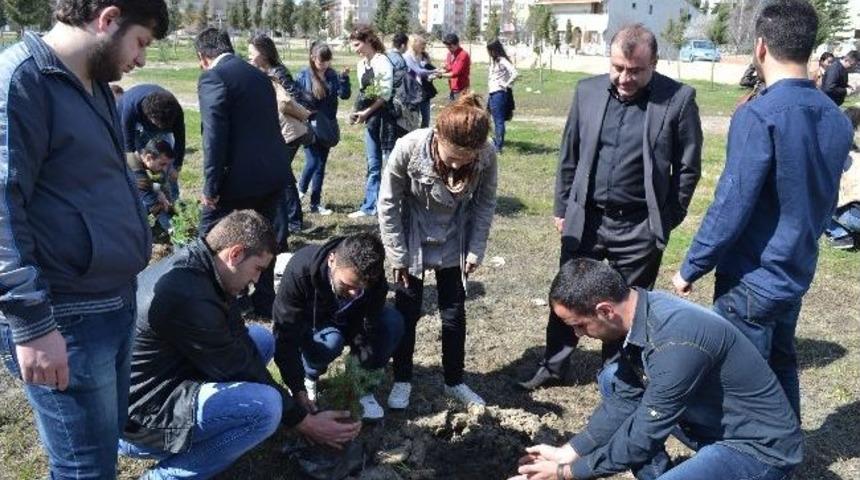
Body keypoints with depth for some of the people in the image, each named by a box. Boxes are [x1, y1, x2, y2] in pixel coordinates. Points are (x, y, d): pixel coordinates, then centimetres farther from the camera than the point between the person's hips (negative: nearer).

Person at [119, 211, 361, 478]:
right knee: (265, 405, -28)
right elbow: (239, 372, -20)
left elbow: (235, 333, 4)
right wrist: (304, 422, -8)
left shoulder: (189, 263, 1)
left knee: (260, 338, 9)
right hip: (135, 419, -10)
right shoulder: (189, 297, -29)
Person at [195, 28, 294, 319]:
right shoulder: (259, 75, 15)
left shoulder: (212, 78, -9)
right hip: (273, 174, 8)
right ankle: (264, 303, 28)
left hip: (240, 177, -8)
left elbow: (215, 136, -17)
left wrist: (211, 186, -13)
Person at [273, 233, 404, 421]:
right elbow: (285, 336, -33)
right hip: (309, 325, -2)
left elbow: (370, 331, -23)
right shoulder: (300, 269, -37)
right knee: (331, 341, -37)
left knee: (393, 323, -26)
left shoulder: (375, 280, -29)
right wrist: (298, 390, -36)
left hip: (350, 322, 3)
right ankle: (308, 378, -4)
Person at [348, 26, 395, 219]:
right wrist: (358, 112, 2)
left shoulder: (382, 62, -12)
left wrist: (366, 112, -17)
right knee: (373, 165, 13)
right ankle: (369, 206, 20)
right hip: (371, 119, 8)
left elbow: (386, 94, -17)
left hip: (385, 118, -8)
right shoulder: (362, 64, 13)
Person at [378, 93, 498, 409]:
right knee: (407, 311, 6)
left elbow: (485, 204, -7)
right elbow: (388, 203, -17)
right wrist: (398, 254, -13)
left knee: (454, 312, 9)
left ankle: (454, 380, 28)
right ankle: (402, 379, 25)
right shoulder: (409, 148, -31)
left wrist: (476, 250, -8)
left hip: (453, 243, 2)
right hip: (413, 240, -1)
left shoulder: (487, 156, -26)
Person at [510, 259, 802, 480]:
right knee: (612, 380, 5)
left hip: (762, 447, -8)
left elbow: (642, 437, -25)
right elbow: (624, 400, 2)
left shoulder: (676, 342, -33)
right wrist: (569, 452, 0)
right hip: (712, 419, 8)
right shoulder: (641, 310, -7)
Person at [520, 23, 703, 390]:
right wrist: (562, 207, 9)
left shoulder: (678, 99, -9)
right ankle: (554, 364, 33)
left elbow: (688, 167, -3)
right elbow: (569, 155, 7)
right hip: (585, 218, 3)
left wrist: (667, 220, -2)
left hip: (639, 227, -2)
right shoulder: (587, 91, 0)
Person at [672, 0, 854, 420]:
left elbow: (731, 206, -21)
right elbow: (825, 201, 12)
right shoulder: (836, 120, 2)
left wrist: (691, 268, -11)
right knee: (781, 368, 23)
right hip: (796, 274, 8)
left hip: (753, 279, -8)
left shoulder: (758, 116, -21)